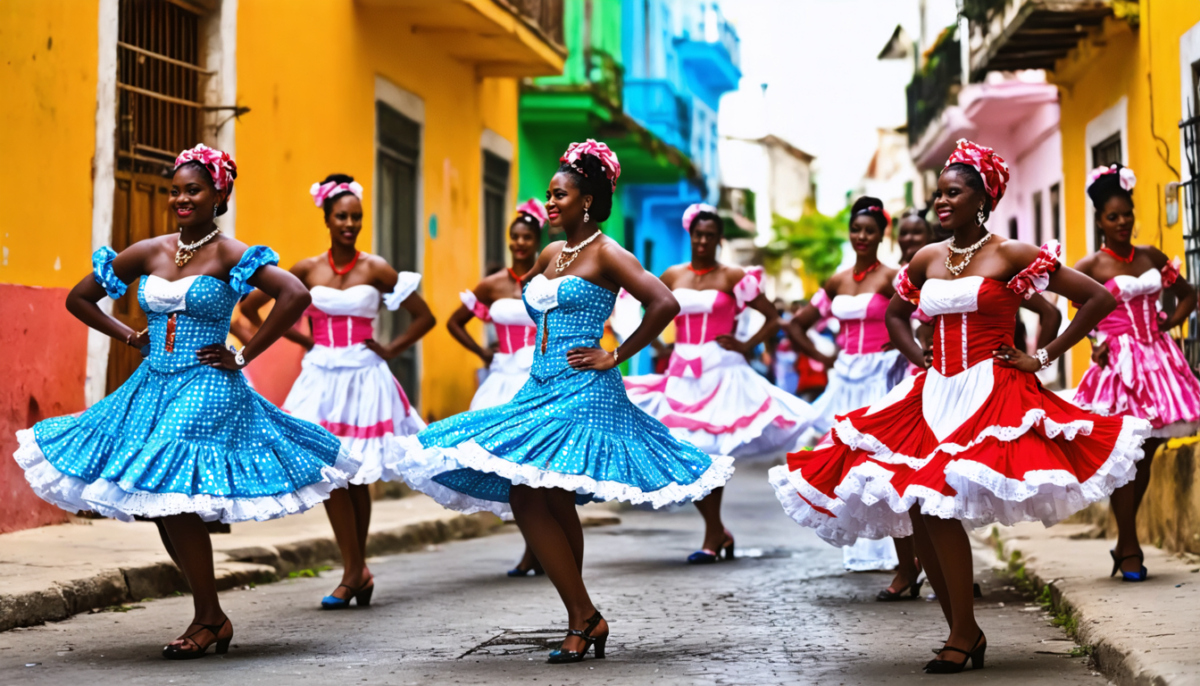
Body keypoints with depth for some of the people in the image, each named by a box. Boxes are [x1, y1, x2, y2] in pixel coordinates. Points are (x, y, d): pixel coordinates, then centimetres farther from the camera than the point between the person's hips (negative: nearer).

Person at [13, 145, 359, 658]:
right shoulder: (148, 252, 7)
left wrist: (244, 356, -18)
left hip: (206, 389, -6)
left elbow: (295, 295, -22)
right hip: (153, 386, 6)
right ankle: (212, 617, 19)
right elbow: (78, 298, 18)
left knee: (176, 500, -16)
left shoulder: (229, 255, -7)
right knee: (160, 508, 5)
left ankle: (208, 620, -1)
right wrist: (130, 338, 8)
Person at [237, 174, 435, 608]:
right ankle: (356, 572, 2)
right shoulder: (307, 269, 2)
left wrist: (390, 350, 1)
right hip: (321, 376, 1)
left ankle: (355, 571, 12)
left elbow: (424, 316, 6)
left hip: (363, 377, -1)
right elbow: (249, 307, 10)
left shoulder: (375, 269, -1)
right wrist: (303, 339, 8)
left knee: (357, 477, 2)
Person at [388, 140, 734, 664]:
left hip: (582, 394, -8)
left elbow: (664, 304, -19)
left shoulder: (605, 254, -8)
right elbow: (530, 300, 36)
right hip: (542, 389, 8)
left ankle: (584, 618, -8)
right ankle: (582, 619, 14)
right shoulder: (549, 255, 15)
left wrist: (615, 356, -14)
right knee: (553, 506, 6)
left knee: (530, 500, -15)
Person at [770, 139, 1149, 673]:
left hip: (991, 393, -6)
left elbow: (1099, 299, -5)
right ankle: (962, 631, 10)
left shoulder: (1011, 256, -4)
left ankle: (964, 634, -8)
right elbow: (894, 315, 30)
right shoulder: (927, 260, 11)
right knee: (913, 513, -4)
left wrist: (1046, 356, -6)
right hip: (935, 395, 6)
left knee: (937, 506, -20)